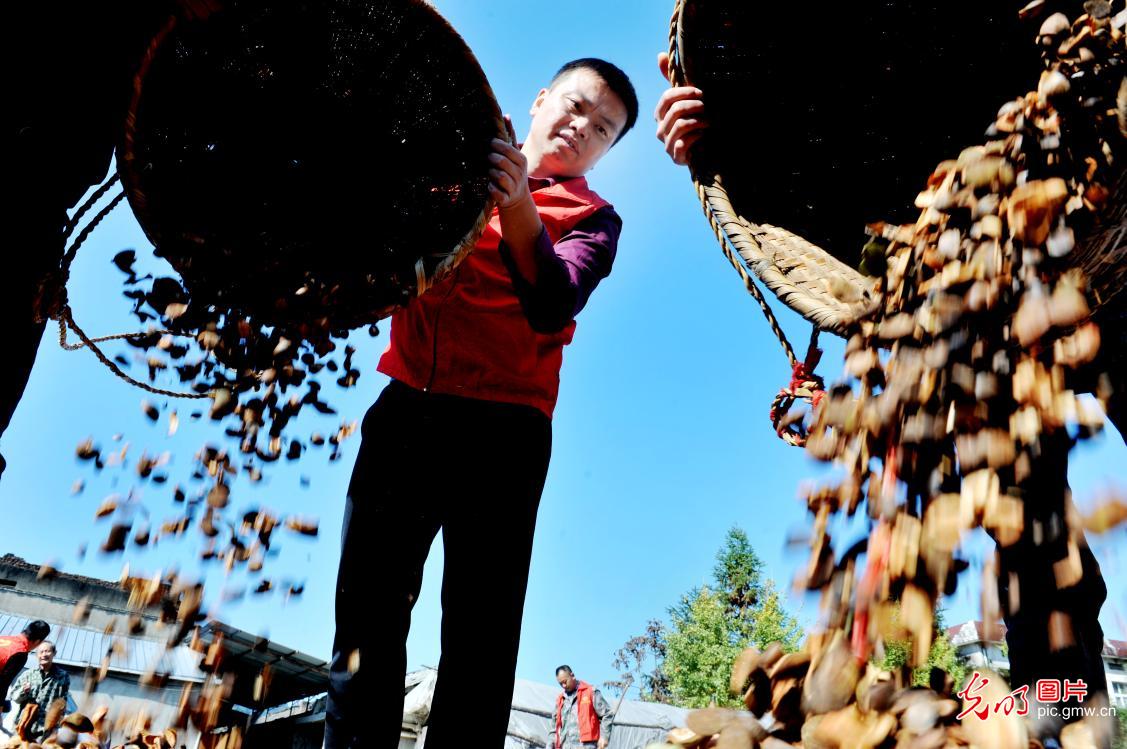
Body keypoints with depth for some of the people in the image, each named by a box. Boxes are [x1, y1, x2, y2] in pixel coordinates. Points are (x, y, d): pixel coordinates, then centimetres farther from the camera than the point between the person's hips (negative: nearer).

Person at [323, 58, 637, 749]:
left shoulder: (593, 218, 11)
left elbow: (555, 306, -9)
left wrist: (520, 214, -25)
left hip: (504, 428, -2)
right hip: (407, 406, 2)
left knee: (482, 629, -7)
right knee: (368, 612, -1)